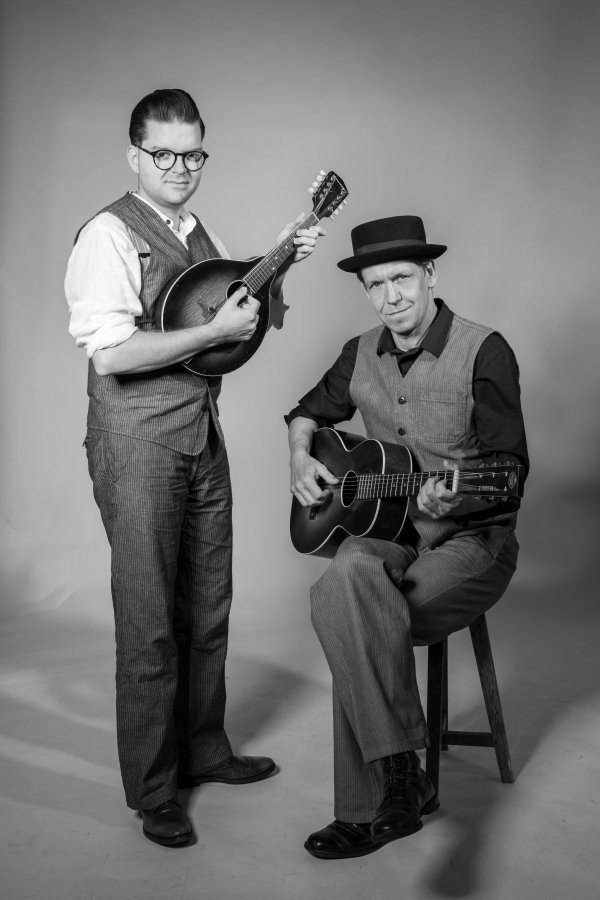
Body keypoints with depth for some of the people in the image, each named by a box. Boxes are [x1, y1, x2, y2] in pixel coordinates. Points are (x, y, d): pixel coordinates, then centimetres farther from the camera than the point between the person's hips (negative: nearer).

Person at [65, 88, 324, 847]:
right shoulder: (111, 235, -11)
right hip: (139, 443, -8)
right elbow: (110, 351, -22)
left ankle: (202, 750, 33)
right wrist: (214, 330, -20)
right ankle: (152, 791, 14)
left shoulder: (198, 235, 14)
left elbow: (246, 322, 21)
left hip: (202, 435, 8)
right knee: (150, 621, 0)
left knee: (208, 607, 16)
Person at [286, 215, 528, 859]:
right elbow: (310, 411, 28)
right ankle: (400, 775, -21)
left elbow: (510, 468, -12)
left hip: (470, 537, -4)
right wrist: (299, 457, 7)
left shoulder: (483, 352, -8)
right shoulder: (361, 355, 9)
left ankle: (372, 808, -17)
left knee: (355, 624, -28)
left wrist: (458, 496, -32)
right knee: (351, 575, -30)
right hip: (386, 530, 5)